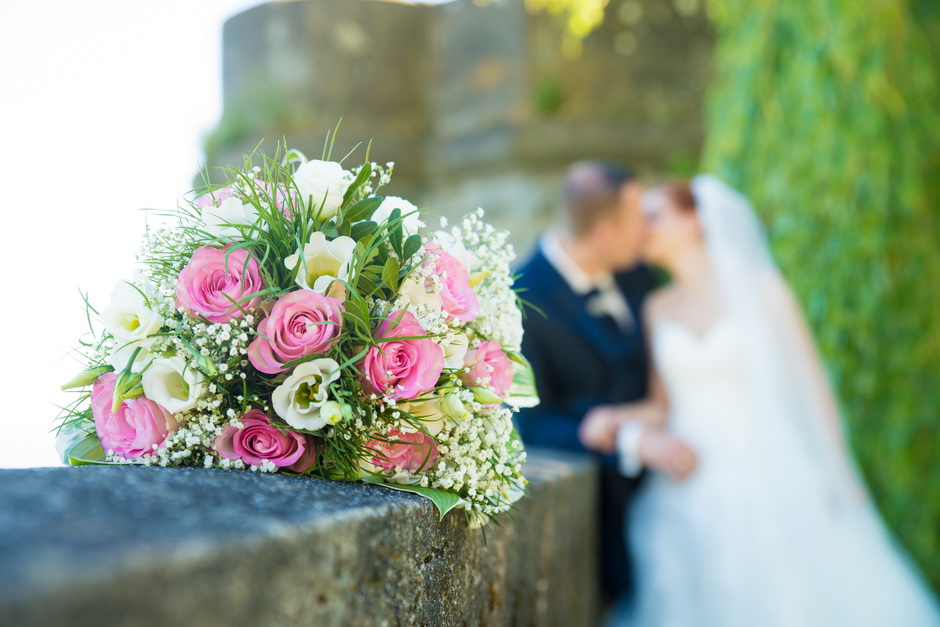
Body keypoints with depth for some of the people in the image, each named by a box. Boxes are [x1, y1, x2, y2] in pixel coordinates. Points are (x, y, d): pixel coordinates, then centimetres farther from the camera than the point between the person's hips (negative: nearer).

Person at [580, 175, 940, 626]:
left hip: (770, 483, -2)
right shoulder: (656, 310, 8)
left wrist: (838, 476, -3)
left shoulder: (760, 288, -2)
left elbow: (813, 385, 0)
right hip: (691, 497, 3)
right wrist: (614, 421, -11)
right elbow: (662, 407, 8)